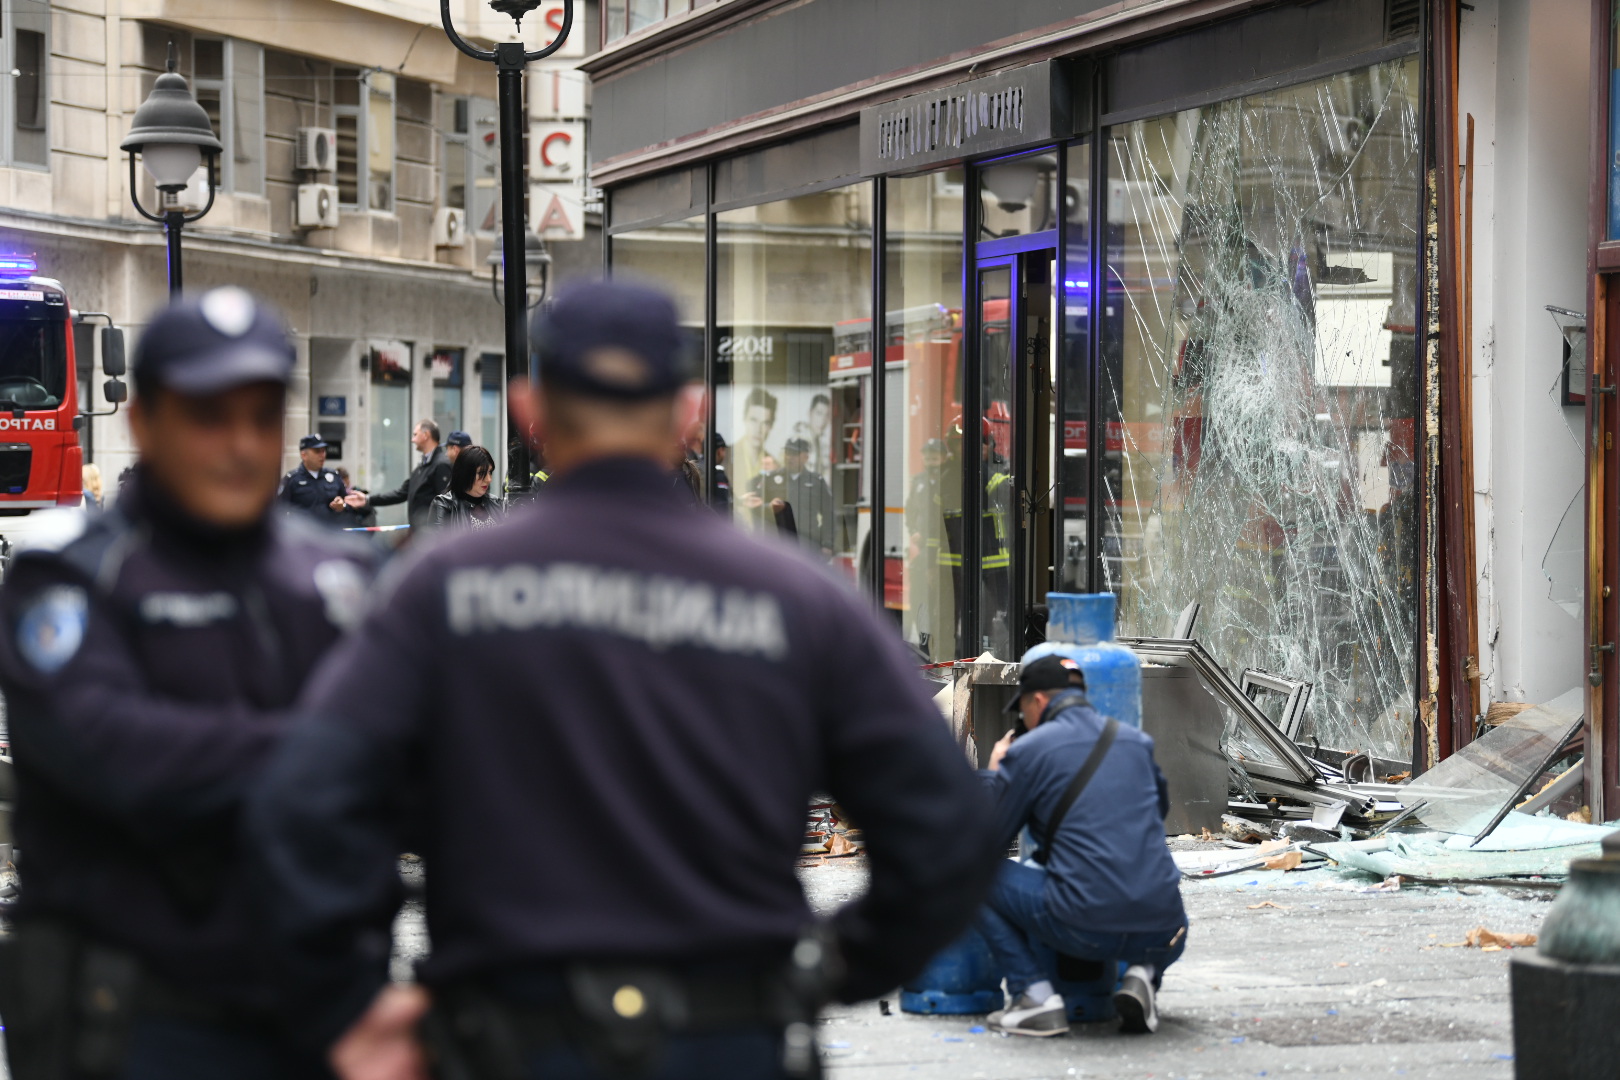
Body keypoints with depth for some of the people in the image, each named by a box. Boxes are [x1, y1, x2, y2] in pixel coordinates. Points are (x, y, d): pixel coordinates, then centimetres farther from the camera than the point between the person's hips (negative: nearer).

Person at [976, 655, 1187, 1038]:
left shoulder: (1029, 750, 0)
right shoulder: (1135, 740, 15)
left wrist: (993, 772, 26)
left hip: (1084, 928, -5)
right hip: (1159, 931, 5)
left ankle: (1035, 995, 1)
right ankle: (1142, 976, 7)